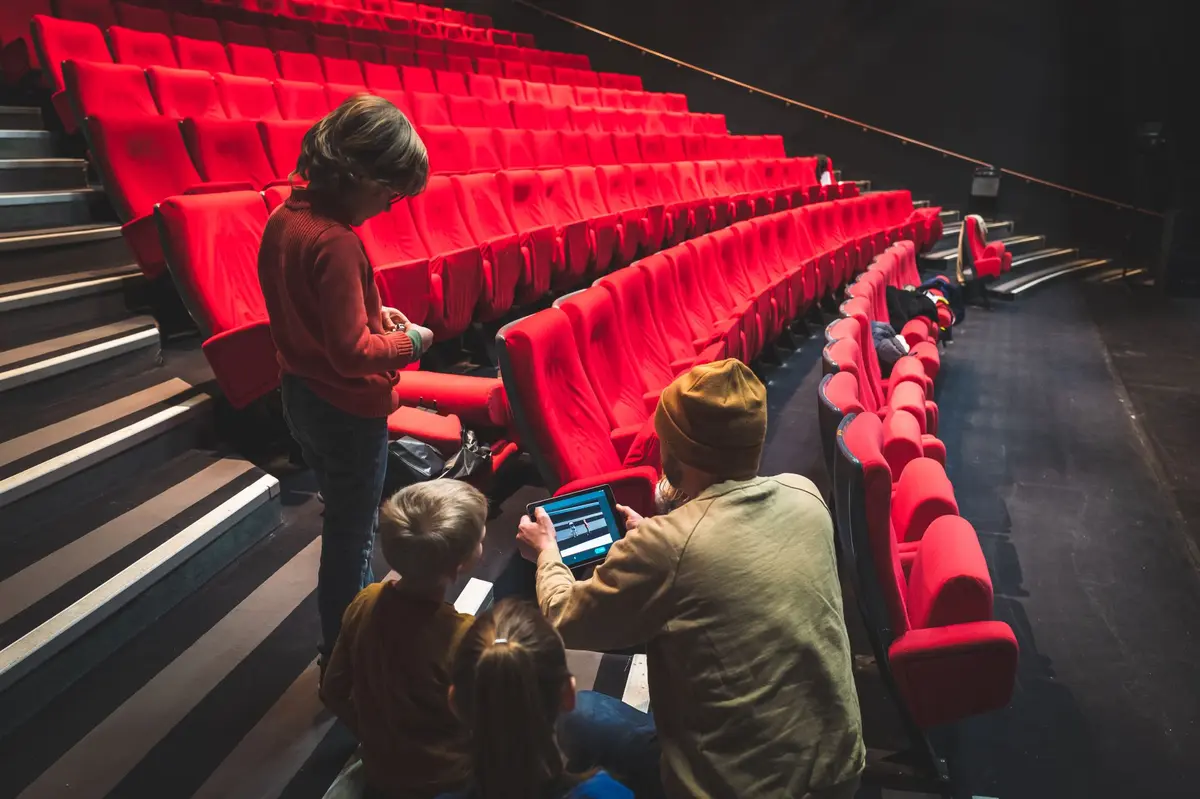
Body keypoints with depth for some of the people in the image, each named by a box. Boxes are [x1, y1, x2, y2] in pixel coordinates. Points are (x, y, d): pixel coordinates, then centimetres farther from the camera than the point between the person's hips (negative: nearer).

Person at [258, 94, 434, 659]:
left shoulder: (284, 217, -1)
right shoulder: (335, 243, -29)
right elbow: (351, 353, -27)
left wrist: (371, 311, 4)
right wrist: (408, 342, -11)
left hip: (301, 396, 9)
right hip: (348, 412, -9)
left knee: (343, 523, 26)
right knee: (351, 538, 11)